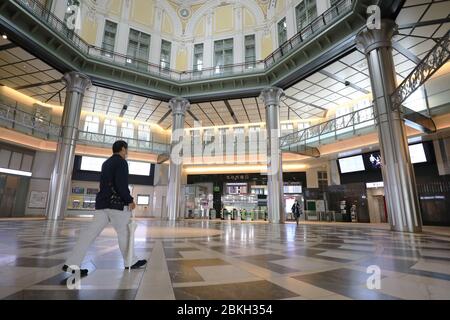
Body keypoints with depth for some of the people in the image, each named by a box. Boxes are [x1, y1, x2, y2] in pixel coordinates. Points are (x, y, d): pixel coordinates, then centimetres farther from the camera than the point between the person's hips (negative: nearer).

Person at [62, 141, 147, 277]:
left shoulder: (106, 163, 19)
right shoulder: (121, 162, -8)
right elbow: (121, 184, -19)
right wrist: (129, 200, -10)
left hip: (102, 202, 8)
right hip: (116, 203, -8)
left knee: (92, 231, 4)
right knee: (124, 232, 3)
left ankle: (71, 264, 1)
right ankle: (130, 262, 15)